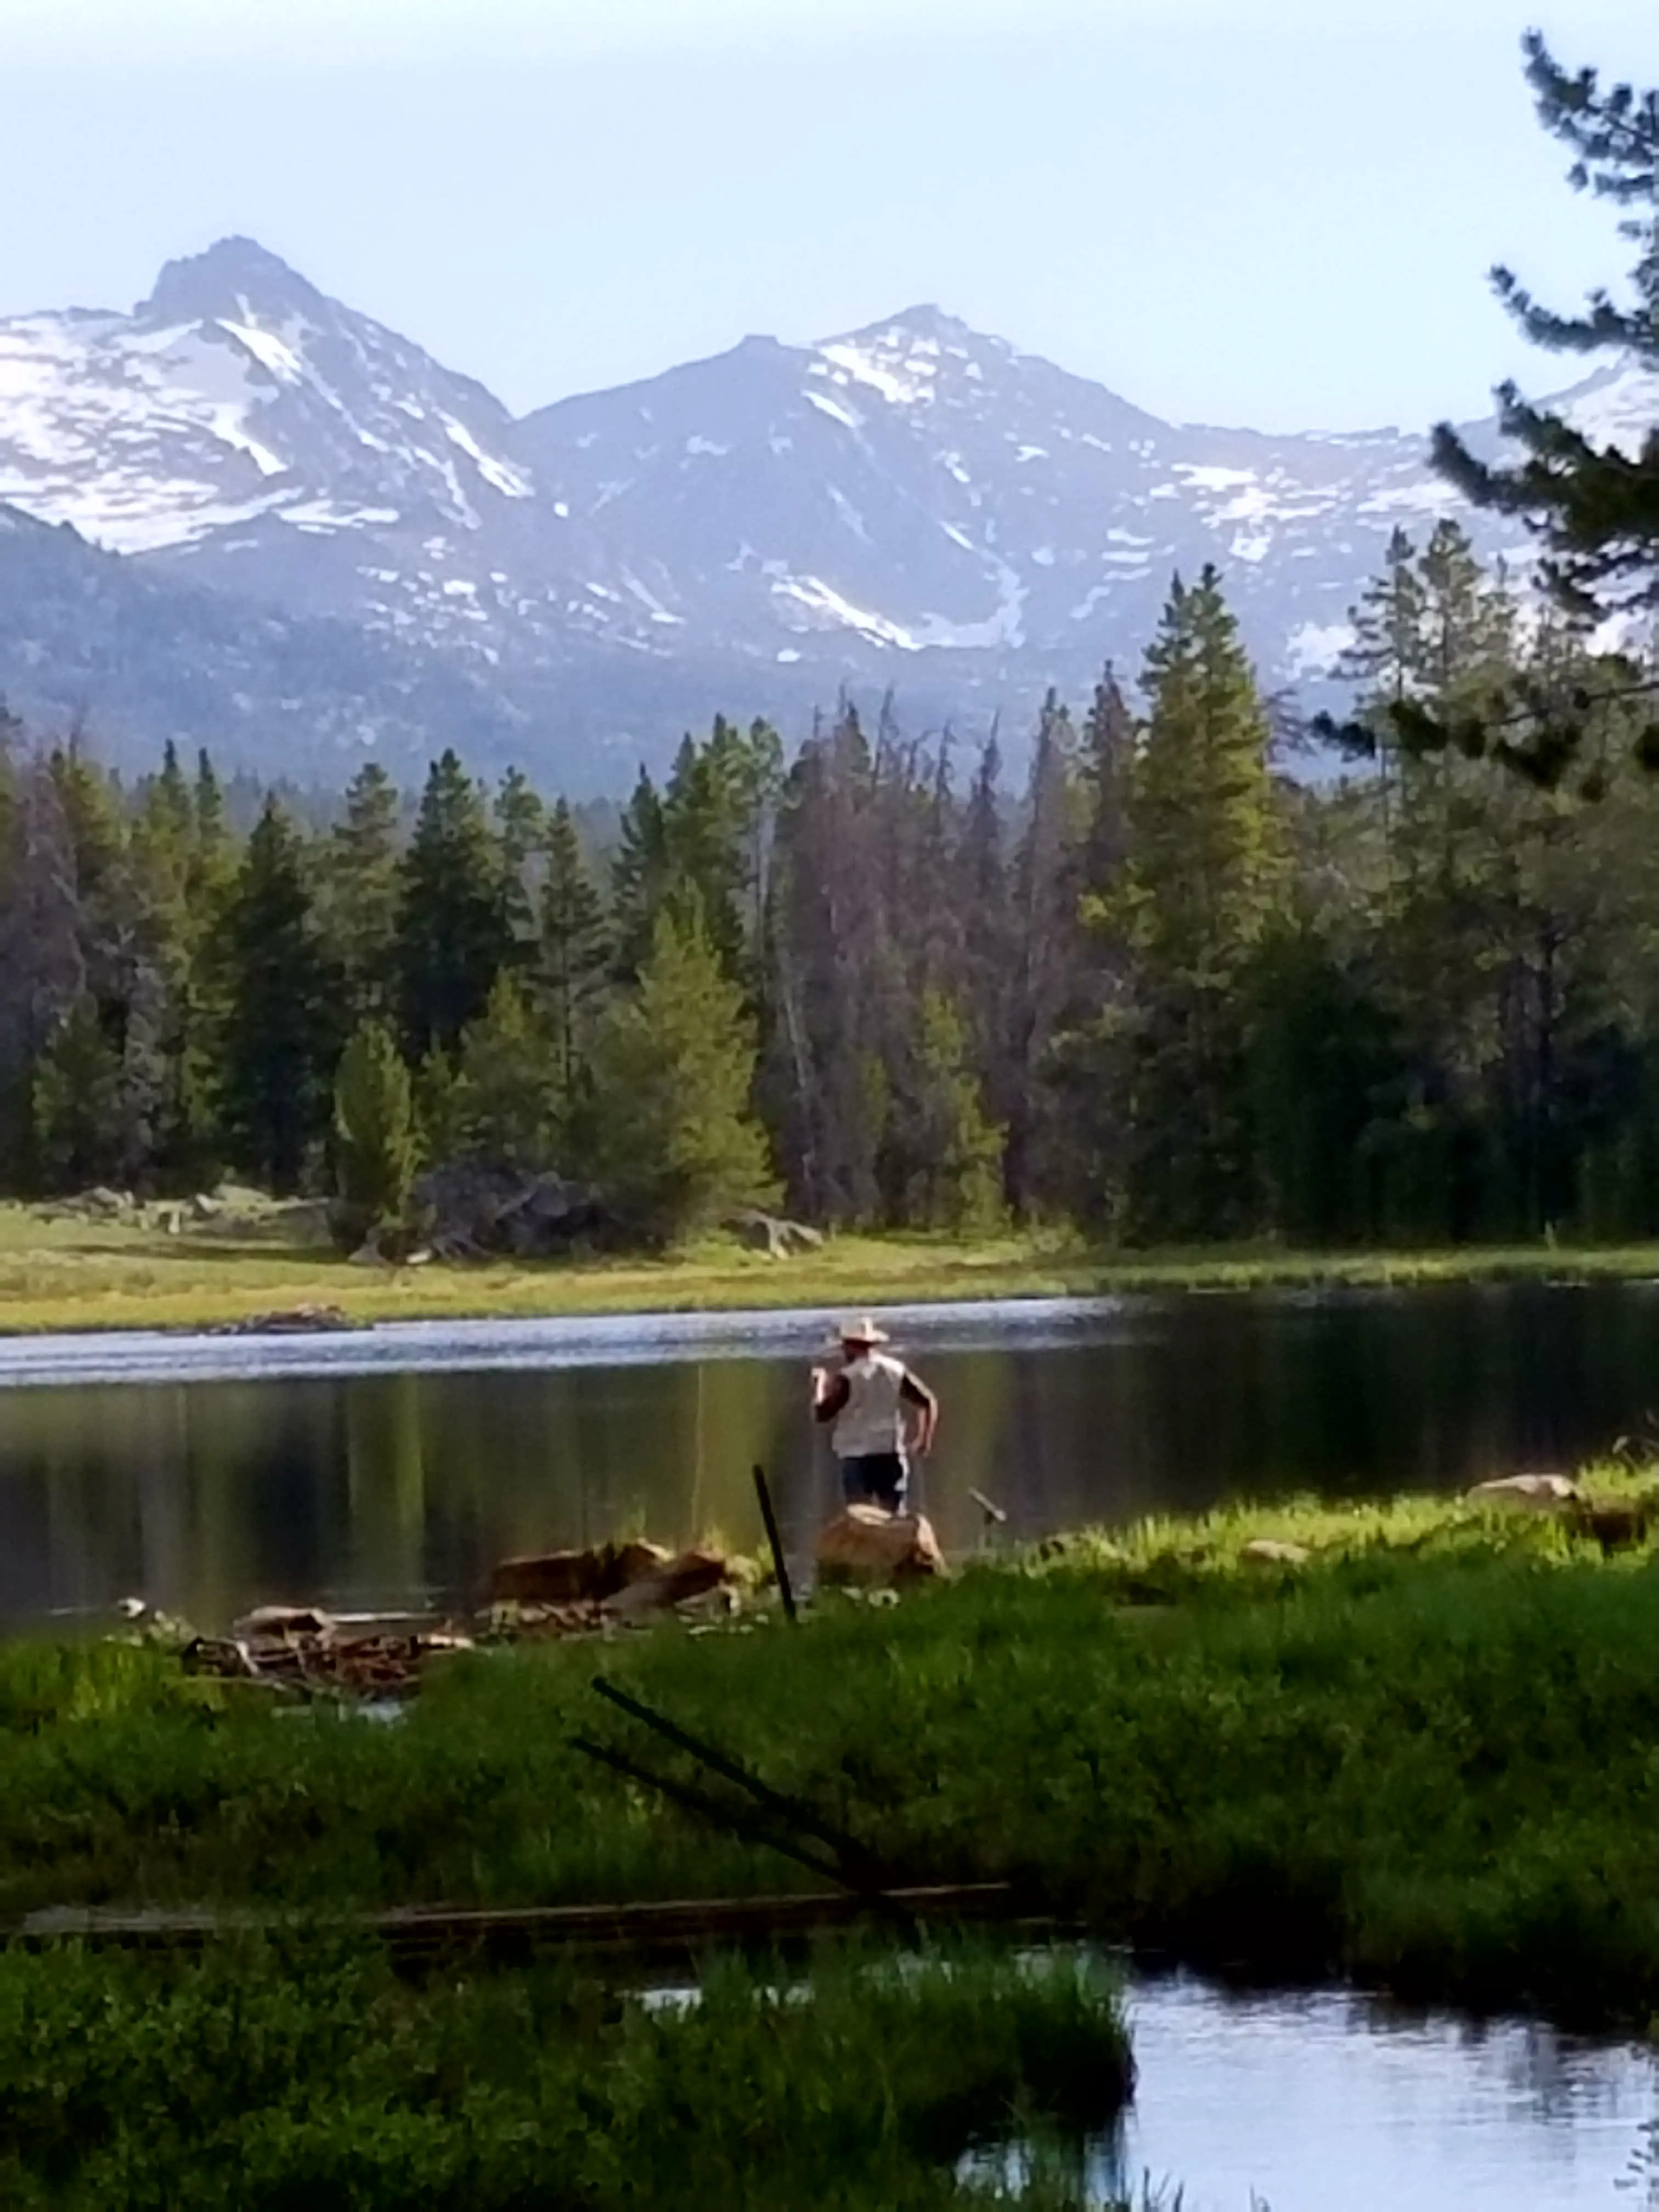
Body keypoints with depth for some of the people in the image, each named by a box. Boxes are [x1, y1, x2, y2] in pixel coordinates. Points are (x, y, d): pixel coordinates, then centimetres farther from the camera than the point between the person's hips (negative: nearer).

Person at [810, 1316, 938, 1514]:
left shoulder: (847, 1377, -8)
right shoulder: (896, 1371, 6)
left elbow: (821, 1413, -9)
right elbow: (928, 1402, 6)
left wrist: (820, 1384, 7)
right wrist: (925, 1437, 13)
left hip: (857, 1456, -4)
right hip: (891, 1453, 4)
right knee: (895, 1515, 7)